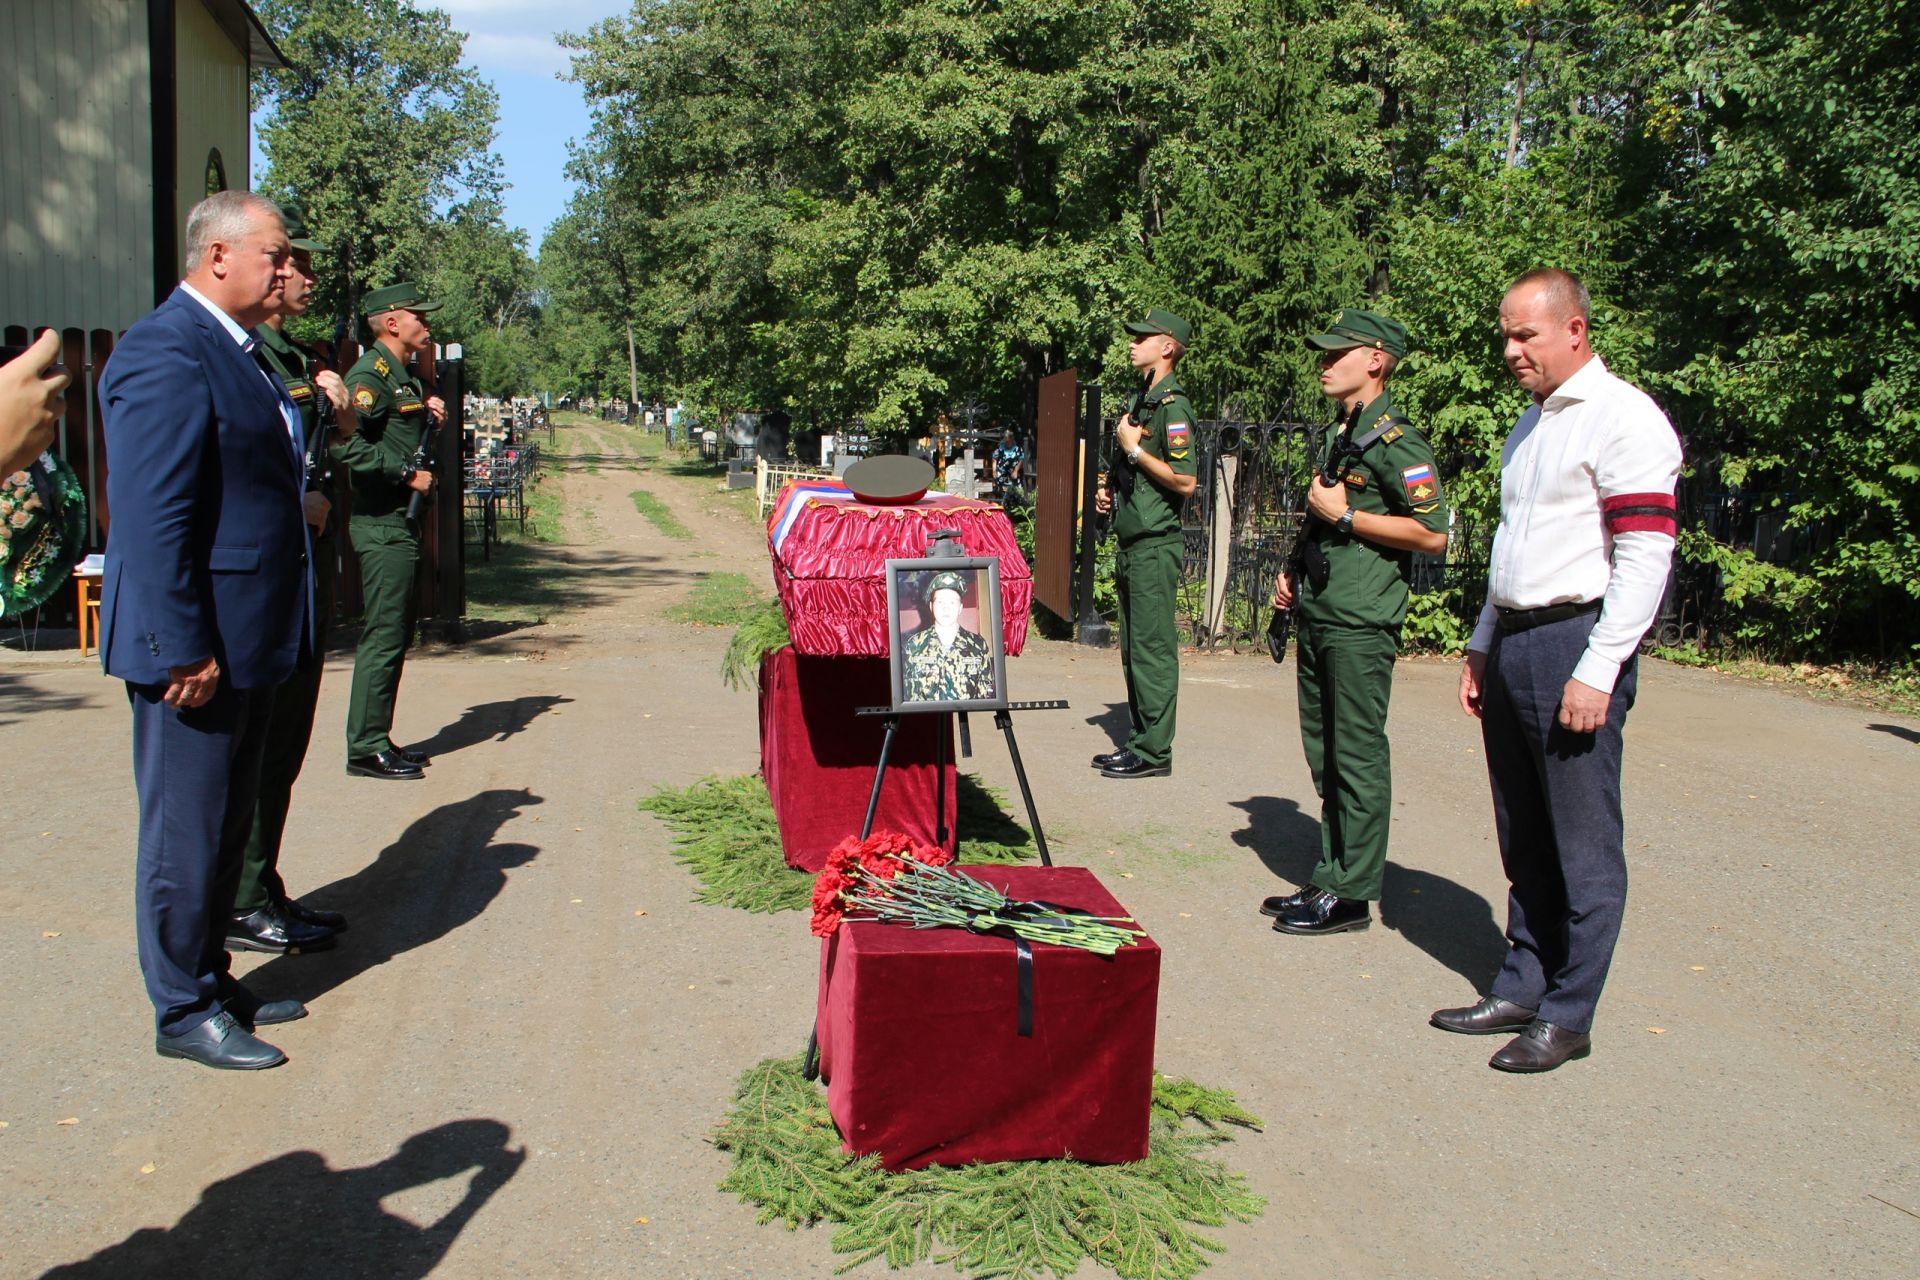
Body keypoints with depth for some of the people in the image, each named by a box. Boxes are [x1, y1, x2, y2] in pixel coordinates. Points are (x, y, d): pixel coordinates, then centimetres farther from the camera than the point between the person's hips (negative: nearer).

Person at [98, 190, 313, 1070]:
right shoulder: (165, 353, -18)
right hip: (198, 647, -10)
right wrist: (183, 650, -23)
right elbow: (152, 519, -23)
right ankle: (184, 1013, 17)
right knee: (185, 833, 3)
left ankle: (210, 980, 33)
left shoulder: (238, 352, 14)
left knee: (227, 826, 19)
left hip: (248, 640, 10)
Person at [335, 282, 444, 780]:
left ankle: (377, 739, 22)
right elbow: (349, 445, -25)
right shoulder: (370, 375, -13)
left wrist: (425, 408, 11)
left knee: (396, 634, 14)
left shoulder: (404, 378, 18)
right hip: (381, 524, -10)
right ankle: (366, 748, -2)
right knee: (383, 635, -8)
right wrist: (408, 474, -20)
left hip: (399, 522, 10)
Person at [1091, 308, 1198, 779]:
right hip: (1133, 544, 10)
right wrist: (1111, 491, 12)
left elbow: (1185, 481, -19)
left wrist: (1134, 448, -15)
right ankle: (1139, 742, 22)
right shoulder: (1142, 401, 16)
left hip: (1156, 546, -10)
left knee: (1153, 651, -5)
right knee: (1134, 650, 14)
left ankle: (1153, 752, 1)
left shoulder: (1172, 405, -13)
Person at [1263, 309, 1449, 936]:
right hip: (1318, 618, 10)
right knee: (1326, 758, 13)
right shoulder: (1337, 438, 18)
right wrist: (1294, 574, 17)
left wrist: (1344, 514, -16)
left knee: (1358, 757, -3)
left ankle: (1352, 893, 4)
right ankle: (1329, 880, 21)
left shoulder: (1396, 442, -11)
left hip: (1361, 625, -9)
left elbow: (1433, 533, -18)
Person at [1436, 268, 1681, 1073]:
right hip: (1512, 644, 9)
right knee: (1523, 839, 13)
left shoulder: (1623, 420, -9)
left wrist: (1597, 672, -19)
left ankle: (1568, 1016, 8)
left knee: (1583, 845, 0)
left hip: (1576, 642, -8)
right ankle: (1521, 989, 23)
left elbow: (1645, 557, -15)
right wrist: (1482, 646, 21)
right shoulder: (1529, 425, 19)